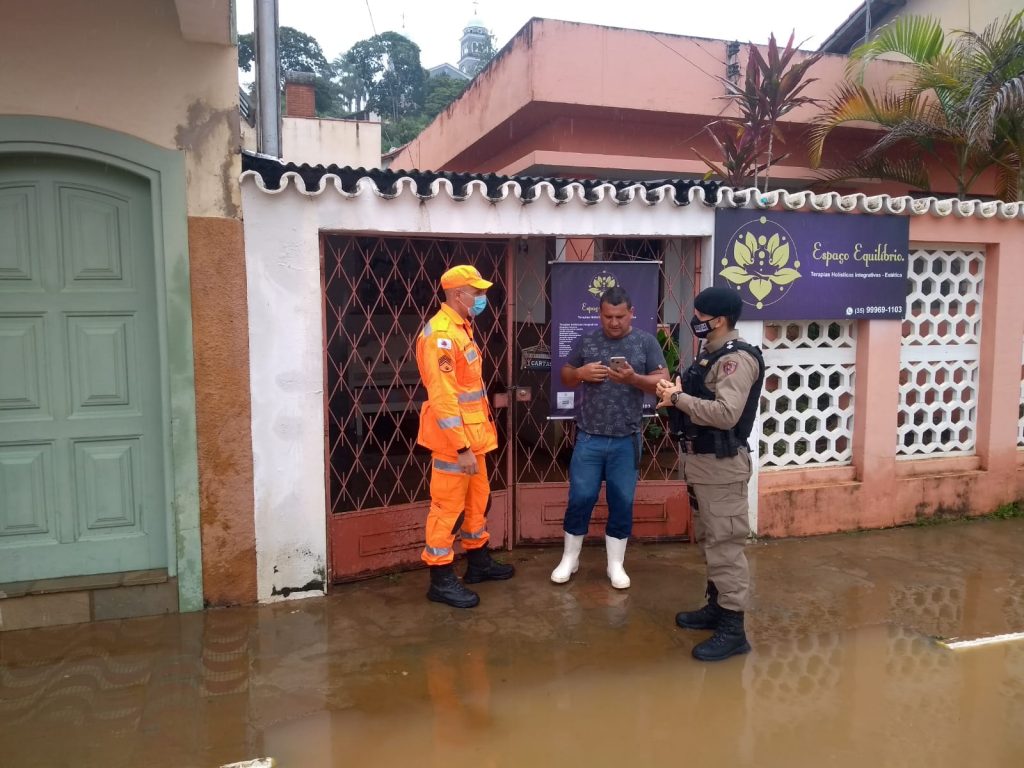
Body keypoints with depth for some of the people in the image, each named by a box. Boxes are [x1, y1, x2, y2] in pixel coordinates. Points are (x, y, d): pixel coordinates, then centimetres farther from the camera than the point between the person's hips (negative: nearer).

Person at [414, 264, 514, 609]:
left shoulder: (461, 328, 12)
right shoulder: (440, 335, -20)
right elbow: (442, 399, -24)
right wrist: (461, 447, -25)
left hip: (473, 434, 10)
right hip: (453, 439, -10)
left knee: (477, 500, 20)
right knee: (448, 508, 1)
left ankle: (478, 561, 36)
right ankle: (441, 580, 13)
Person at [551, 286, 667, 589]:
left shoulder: (646, 342, 1)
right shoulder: (585, 341, 4)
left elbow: (662, 382, -2)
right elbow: (565, 378, 11)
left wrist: (633, 378, -19)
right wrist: (581, 373, -12)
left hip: (626, 440, 0)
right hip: (588, 438, 1)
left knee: (622, 502, 8)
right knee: (580, 498, 5)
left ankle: (616, 564, 24)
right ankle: (569, 559, 23)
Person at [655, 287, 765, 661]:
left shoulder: (737, 358, -18)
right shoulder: (710, 353, 13)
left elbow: (726, 414, -28)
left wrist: (678, 398, -20)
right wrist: (676, 392, 1)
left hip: (722, 463, -10)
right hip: (700, 459, 10)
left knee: (725, 544, -4)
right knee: (708, 541, 19)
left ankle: (733, 629, 3)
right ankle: (716, 607, 32)